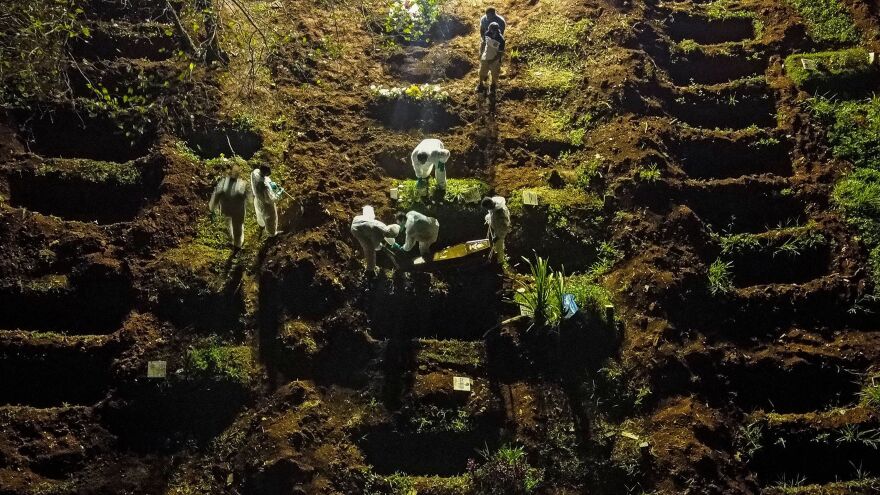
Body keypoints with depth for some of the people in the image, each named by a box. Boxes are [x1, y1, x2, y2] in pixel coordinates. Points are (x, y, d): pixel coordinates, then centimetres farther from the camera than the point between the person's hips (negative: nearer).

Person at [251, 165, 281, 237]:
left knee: (261, 213, 39)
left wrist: (270, 184, -8)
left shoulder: (255, 172, -26)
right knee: (270, 218, 25)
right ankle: (272, 233, 52)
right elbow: (270, 199, -31)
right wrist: (279, 194, -17)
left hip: (258, 200, 7)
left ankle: (261, 223, 70)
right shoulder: (265, 186, -46)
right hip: (266, 204, -7)